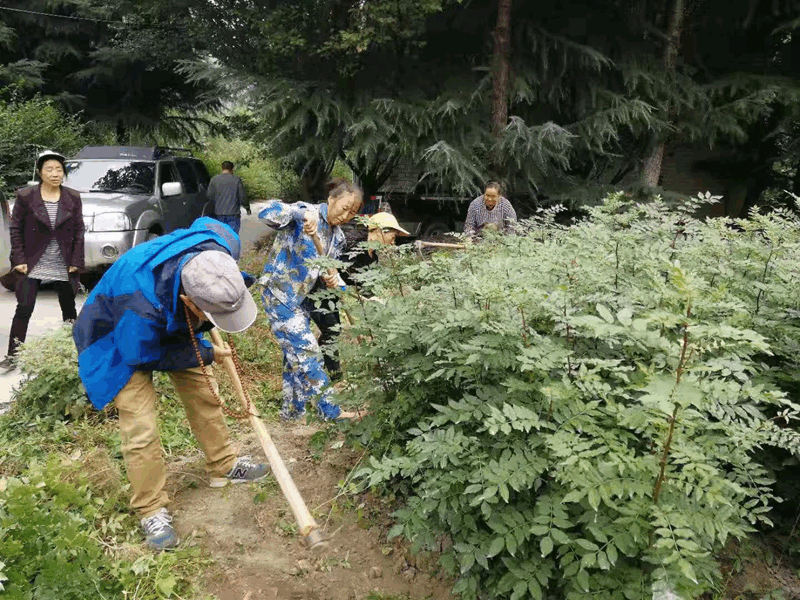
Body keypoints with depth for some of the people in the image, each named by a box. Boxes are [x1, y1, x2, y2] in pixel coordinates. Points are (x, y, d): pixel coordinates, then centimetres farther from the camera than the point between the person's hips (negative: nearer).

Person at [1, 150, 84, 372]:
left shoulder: (73, 198, 1)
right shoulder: (25, 196, -4)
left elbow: (79, 231, 3)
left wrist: (76, 261, -3)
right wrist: (19, 260, -7)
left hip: (64, 267, 2)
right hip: (32, 265, -2)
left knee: (69, 310, 11)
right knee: (24, 309, -4)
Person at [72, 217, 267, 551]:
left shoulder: (221, 247, -34)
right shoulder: (141, 301, -48)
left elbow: (206, 223, -6)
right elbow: (143, 357, -26)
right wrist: (205, 354, -16)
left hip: (174, 326, 6)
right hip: (125, 343, -5)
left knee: (204, 393, 11)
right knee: (141, 429, -9)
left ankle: (223, 466, 32)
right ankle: (151, 511, 12)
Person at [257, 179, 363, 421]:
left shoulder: (338, 237, 8)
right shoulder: (304, 213, -16)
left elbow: (330, 269, 10)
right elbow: (267, 212, -31)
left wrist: (334, 279, -14)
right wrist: (301, 213, -46)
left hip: (299, 299, 9)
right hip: (279, 294, -9)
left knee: (296, 354, 16)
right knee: (306, 351, -8)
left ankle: (293, 410, 30)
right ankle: (330, 409, 1)